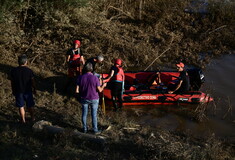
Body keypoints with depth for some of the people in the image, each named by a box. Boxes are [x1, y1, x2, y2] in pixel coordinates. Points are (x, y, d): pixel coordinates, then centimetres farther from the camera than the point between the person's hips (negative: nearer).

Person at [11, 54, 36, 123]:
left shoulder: (13, 71, -10)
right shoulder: (29, 71, -15)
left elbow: (12, 82, -2)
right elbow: (33, 81, -6)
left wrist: (13, 90, 11)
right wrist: (34, 89, 10)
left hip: (18, 91, 1)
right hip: (28, 91, -1)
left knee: (21, 106, 13)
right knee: (30, 106, 16)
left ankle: (23, 119, 20)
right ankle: (32, 118, 31)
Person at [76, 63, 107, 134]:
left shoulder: (80, 77, -13)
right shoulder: (95, 78, -19)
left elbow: (77, 90, -13)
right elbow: (99, 90, -11)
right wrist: (103, 85, 9)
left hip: (84, 99, 2)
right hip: (94, 99, -2)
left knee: (84, 114, 18)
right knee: (94, 115, 12)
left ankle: (85, 129, 29)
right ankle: (95, 130, 24)